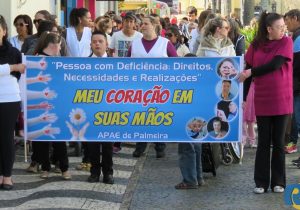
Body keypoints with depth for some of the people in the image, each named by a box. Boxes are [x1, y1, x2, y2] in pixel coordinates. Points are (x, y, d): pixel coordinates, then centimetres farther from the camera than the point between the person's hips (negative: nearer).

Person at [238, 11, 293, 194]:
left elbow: (275, 64, -15)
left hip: (282, 101, -1)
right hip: (262, 101, 1)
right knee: (263, 142, 6)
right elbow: (247, 72, 5)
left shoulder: (286, 42, -3)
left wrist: (251, 73, -10)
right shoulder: (256, 45, 2)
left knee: (278, 142, 5)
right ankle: (261, 182, 12)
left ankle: (278, 182, 14)